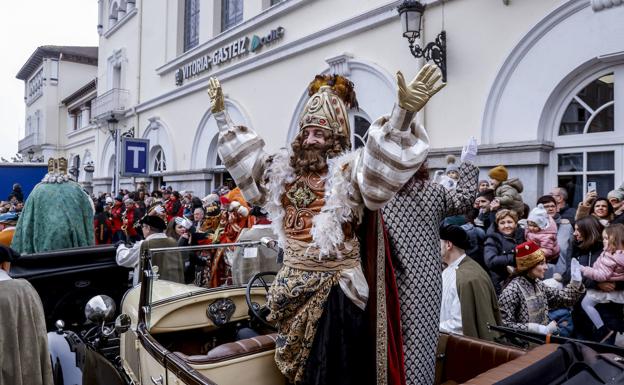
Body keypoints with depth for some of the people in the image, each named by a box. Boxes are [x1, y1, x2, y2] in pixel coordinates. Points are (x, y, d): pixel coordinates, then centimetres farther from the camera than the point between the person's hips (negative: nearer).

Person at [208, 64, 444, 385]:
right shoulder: (283, 169, 6)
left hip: (333, 289, -6)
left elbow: (383, 163, -30)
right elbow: (243, 157, 17)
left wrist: (403, 113, -47)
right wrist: (221, 115, 17)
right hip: (293, 286, 6)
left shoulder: (349, 171, -12)